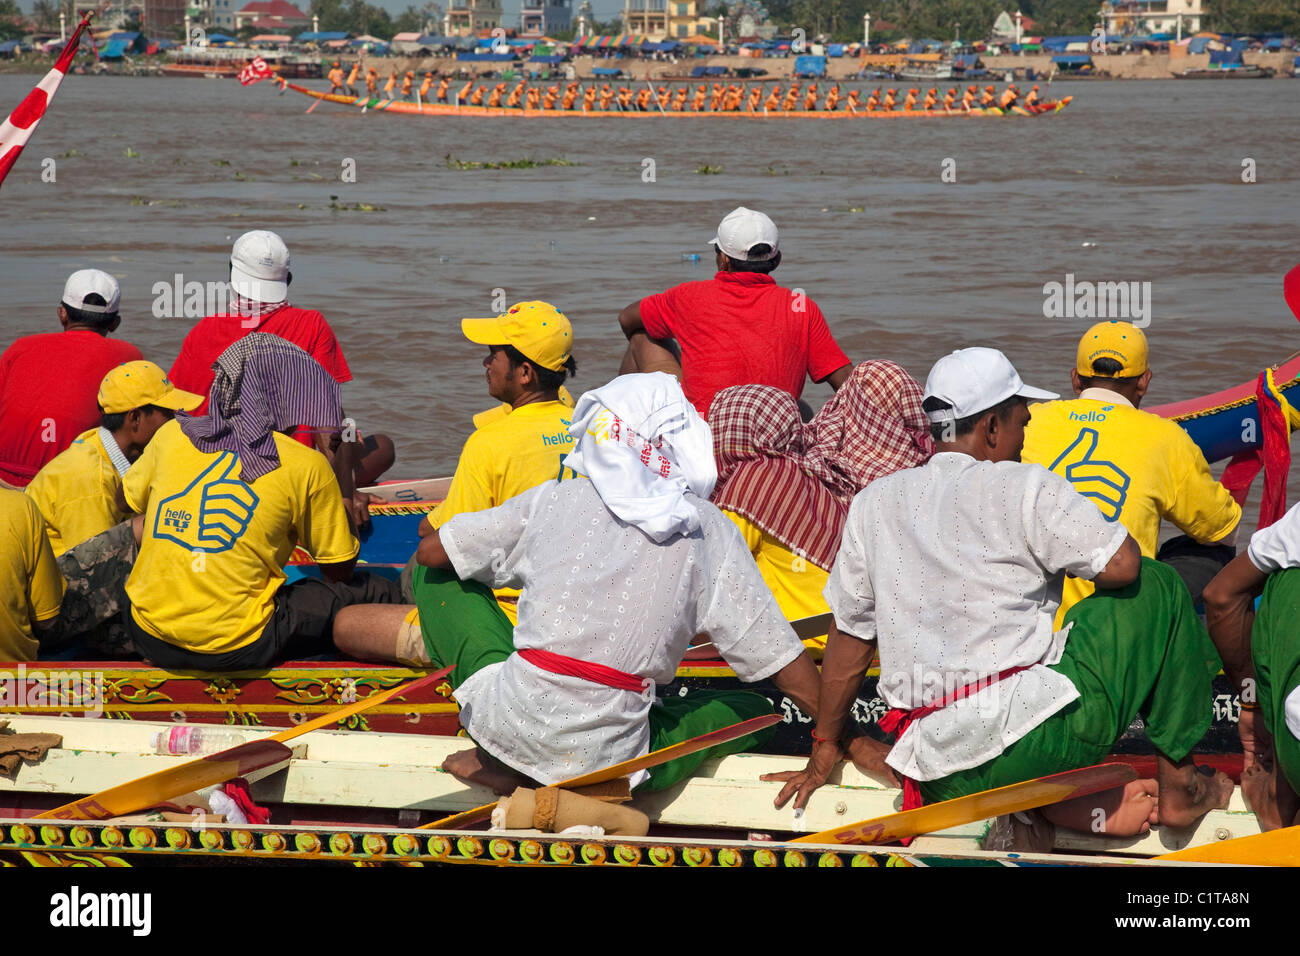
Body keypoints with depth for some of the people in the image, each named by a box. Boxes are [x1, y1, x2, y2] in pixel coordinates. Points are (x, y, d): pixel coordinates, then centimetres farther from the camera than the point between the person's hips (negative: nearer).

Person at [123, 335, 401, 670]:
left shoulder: (173, 435, 7)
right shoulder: (306, 464, -3)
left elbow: (128, 501, 26)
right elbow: (340, 569, 6)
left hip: (149, 641, 4)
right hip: (235, 651, -4)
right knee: (380, 593, 9)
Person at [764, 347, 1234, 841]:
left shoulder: (873, 504, 14)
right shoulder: (1023, 487, -3)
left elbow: (849, 632, 20)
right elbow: (1121, 565, -7)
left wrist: (824, 751, 29)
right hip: (1034, 737, -5)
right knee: (1155, 587, 14)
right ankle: (1177, 786, 16)